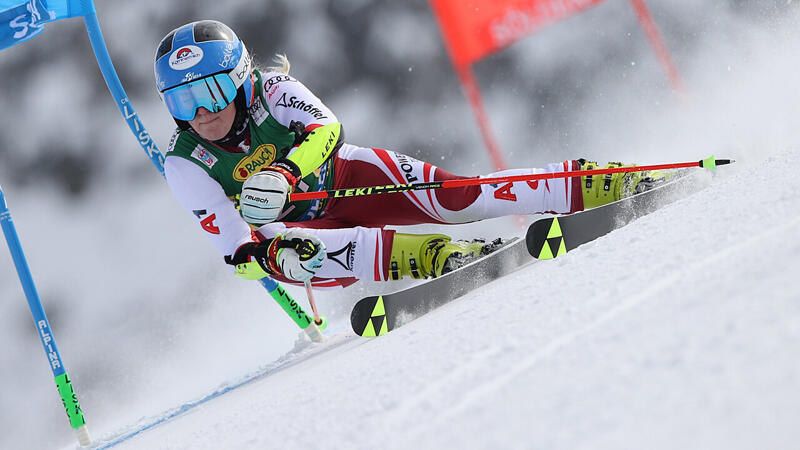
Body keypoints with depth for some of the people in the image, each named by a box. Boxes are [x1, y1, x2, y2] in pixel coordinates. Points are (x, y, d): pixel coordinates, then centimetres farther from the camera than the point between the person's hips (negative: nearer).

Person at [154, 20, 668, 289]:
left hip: (345, 178, 0)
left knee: (451, 198, -24)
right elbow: (231, 240, -17)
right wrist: (257, 254, -41)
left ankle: (590, 186, -18)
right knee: (276, 251, -36)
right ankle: (430, 255, -51)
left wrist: (284, 174, -49)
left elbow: (326, 129, -30)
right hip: (300, 230, 0)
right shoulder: (185, 166, -15)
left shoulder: (270, 89, -16)